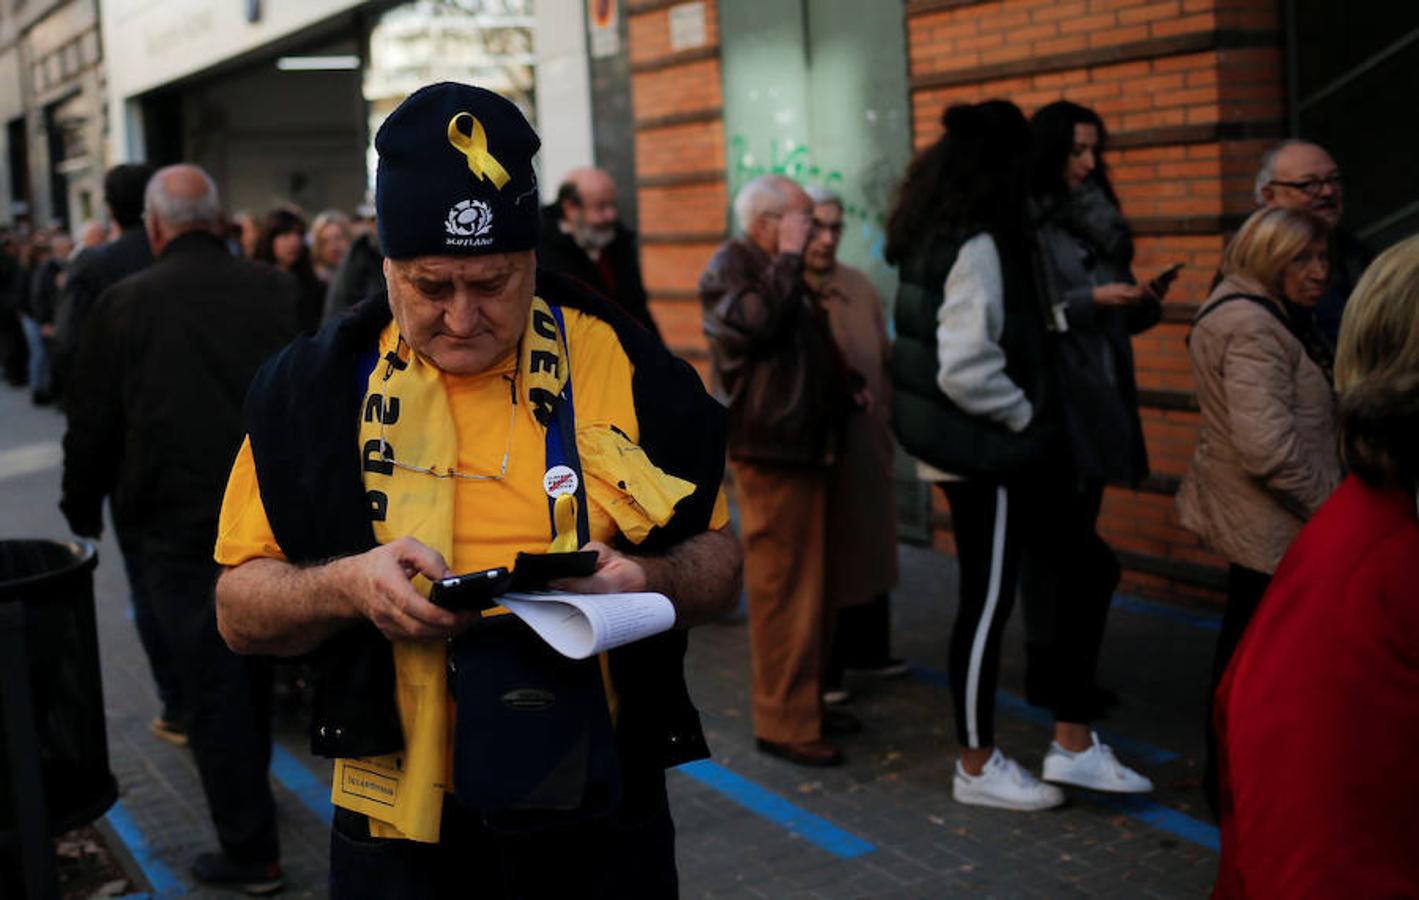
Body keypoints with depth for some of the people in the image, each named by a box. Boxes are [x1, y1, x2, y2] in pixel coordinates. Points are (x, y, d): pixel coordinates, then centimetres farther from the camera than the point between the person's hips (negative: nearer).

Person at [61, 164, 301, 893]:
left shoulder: (124, 304, -9)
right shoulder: (277, 292, -4)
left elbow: (92, 423, -3)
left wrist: (82, 509, 13)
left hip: (177, 527, -3)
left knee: (210, 686, 4)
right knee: (253, 668, 22)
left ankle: (251, 847, 9)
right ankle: (252, 792, 41)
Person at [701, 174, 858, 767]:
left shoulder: (778, 269, 21)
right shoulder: (730, 267, -8)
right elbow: (758, 321, -28)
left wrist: (844, 392, 18)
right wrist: (788, 257, -18)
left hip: (803, 447, 10)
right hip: (769, 450, -10)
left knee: (809, 584, 14)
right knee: (782, 588, -8)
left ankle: (806, 700, 23)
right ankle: (783, 722, -2)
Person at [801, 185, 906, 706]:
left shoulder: (860, 288, 8)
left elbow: (882, 363, 13)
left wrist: (885, 428, 11)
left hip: (864, 450, 6)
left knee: (867, 551, 17)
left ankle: (867, 649, 33)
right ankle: (817, 672, 14)